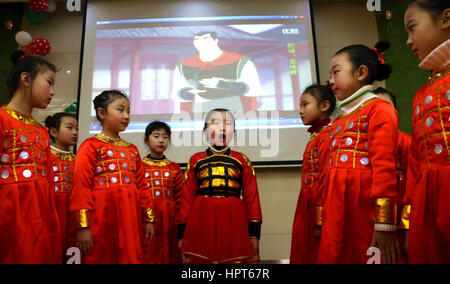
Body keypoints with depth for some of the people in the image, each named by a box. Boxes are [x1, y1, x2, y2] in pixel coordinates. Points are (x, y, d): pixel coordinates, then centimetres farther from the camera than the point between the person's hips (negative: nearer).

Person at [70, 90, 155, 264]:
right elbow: (81, 186, -8)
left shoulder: (132, 150, 16)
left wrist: (149, 219, 12)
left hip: (131, 219, 5)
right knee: (100, 259, 4)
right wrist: (83, 225, -13)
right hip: (101, 218, -5)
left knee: (132, 258, 9)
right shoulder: (91, 146, -1)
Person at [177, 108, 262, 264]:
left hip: (233, 222, 0)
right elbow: (187, 197, 7)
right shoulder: (196, 160, 9)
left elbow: (252, 197, 6)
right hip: (202, 222, 0)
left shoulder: (242, 160, 8)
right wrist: (182, 234, 3)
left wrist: (254, 234, 1)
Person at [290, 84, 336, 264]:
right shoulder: (314, 136, 15)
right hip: (306, 207, 8)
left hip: (318, 207, -8)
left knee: (317, 256, 3)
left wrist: (320, 220, -20)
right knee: (303, 255, 15)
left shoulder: (326, 136, -12)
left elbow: (325, 179, -19)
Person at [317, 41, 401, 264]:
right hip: (337, 208, 7)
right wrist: (324, 218, 16)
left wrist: (385, 224, -18)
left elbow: (384, 167, -13)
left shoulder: (378, 109, -3)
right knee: (334, 256, 10)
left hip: (365, 204, -7)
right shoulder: (338, 121, 19)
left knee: (362, 256, 0)